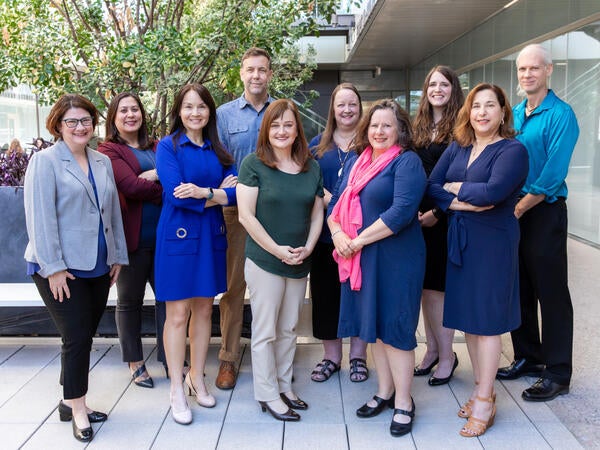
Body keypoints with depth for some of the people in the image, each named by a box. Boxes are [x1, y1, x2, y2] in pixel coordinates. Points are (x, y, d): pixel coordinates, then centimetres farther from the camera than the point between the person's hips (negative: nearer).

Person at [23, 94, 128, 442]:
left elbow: (113, 212, 15)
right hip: (61, 269, -6)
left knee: (84, 337, 11)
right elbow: (40, 217, -12)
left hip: (98, 268, 6)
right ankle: (77, 408, 13)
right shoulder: (45, 162, -6)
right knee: (77, 337, -4)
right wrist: (53, 267, -16)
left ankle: (72, 401, 26)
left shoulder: (103, 162, 12)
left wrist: (117, 256, 12)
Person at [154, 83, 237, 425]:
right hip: (179, 236, -5)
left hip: (211, 236, 5)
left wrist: (202, 192, -18)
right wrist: (217, 194, -9)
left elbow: (234, 193, -2)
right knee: (178, 314, -1)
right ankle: (177, 391, 11)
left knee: (204, 310, 11)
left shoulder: (218, 150, 10)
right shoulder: (168, 146, -3)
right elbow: (176, 193, -16)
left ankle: (197, 379, 25)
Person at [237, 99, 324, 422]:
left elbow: (317, 213, 11)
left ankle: (284, 385, 30)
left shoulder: (311, 167, 7)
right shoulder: (253, 163, -7)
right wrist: (278, 250, -14)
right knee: (265, 331, 4)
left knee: (288, 329, 15)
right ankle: (268, 395, 17)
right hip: (264, 261, -4)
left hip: (299, 263, 5)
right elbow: (246, 216, -12)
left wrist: (307, 248, -5)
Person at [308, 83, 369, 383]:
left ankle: (358, 355, 22)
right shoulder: (318, 144, 11)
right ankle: (331, 356, 22)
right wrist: (328, 201, -11)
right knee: (326, 293, 6)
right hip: (326, 233, 2)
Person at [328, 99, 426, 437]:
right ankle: (385, 392, 30)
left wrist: (359, 240, -17)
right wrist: (338, 234, -10)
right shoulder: (355, 162, 13)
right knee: (375, 324, 14)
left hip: (396, 257, -6)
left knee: (395, 326, 1)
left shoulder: (407, 162, -9)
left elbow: (402, 212, -21)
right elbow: (336, 204, 11)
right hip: (361, 258, 7)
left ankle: (403, 402, 16)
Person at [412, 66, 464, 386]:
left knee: (437, 287, -2)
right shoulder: (418, 126, 14)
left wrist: (438, 212, -15)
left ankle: (446, 355, 12)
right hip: (419, 215, 6)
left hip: (446, 216, -6)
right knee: (424, 286, 10)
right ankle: (432, 349, 23)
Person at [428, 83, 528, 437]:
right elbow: (432, 186, 0)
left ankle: (485, 401, 12)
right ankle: (483, 389, 26)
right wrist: (463, 202, -15)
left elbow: (493, 191, -24)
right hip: (460, 240, 6)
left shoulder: (513, 150, -9)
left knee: (486, 319, 0)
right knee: (467, 315, 11)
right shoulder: (457, 148, 9)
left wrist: (454, 187, -9)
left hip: (493, 242, -6)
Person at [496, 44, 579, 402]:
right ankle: (527, 358, 28)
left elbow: (553, 175, -18)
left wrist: (517, 209, -16)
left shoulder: (560, 115, -11)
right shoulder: (514, 114, 11)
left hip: (544, 212, -7)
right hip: (512, 212, 7)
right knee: (520, 289, 14)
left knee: (551, 292, 0)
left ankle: (557, 374, 11)